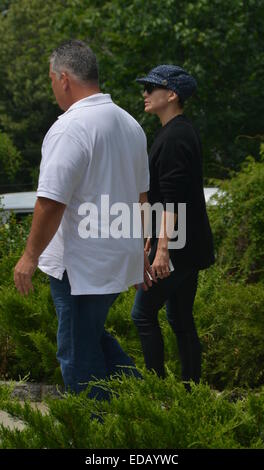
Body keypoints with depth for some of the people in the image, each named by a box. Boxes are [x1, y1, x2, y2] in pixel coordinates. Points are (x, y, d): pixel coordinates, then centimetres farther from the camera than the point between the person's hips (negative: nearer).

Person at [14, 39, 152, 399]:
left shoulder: (70, 128, -18)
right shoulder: (130, 124, 10)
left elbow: (51, 202, -22)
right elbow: (141, 195, 19)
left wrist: (30, 256, -11)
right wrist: (138, 252, 28)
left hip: (81, 267, -9)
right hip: (122, 259, 9)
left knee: (79, 356, 1)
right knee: (92, 335, 23)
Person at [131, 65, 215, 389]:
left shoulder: (175, 138, -16)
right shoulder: (181, 132, 16)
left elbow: (173, 200, -23)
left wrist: (163, 249, -24)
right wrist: (154, 235, 27)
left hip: (176, 247, -10)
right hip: (188, 246, 10)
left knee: (144, 314, -4)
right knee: (181, 319, 11)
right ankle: (191, 390, 13)